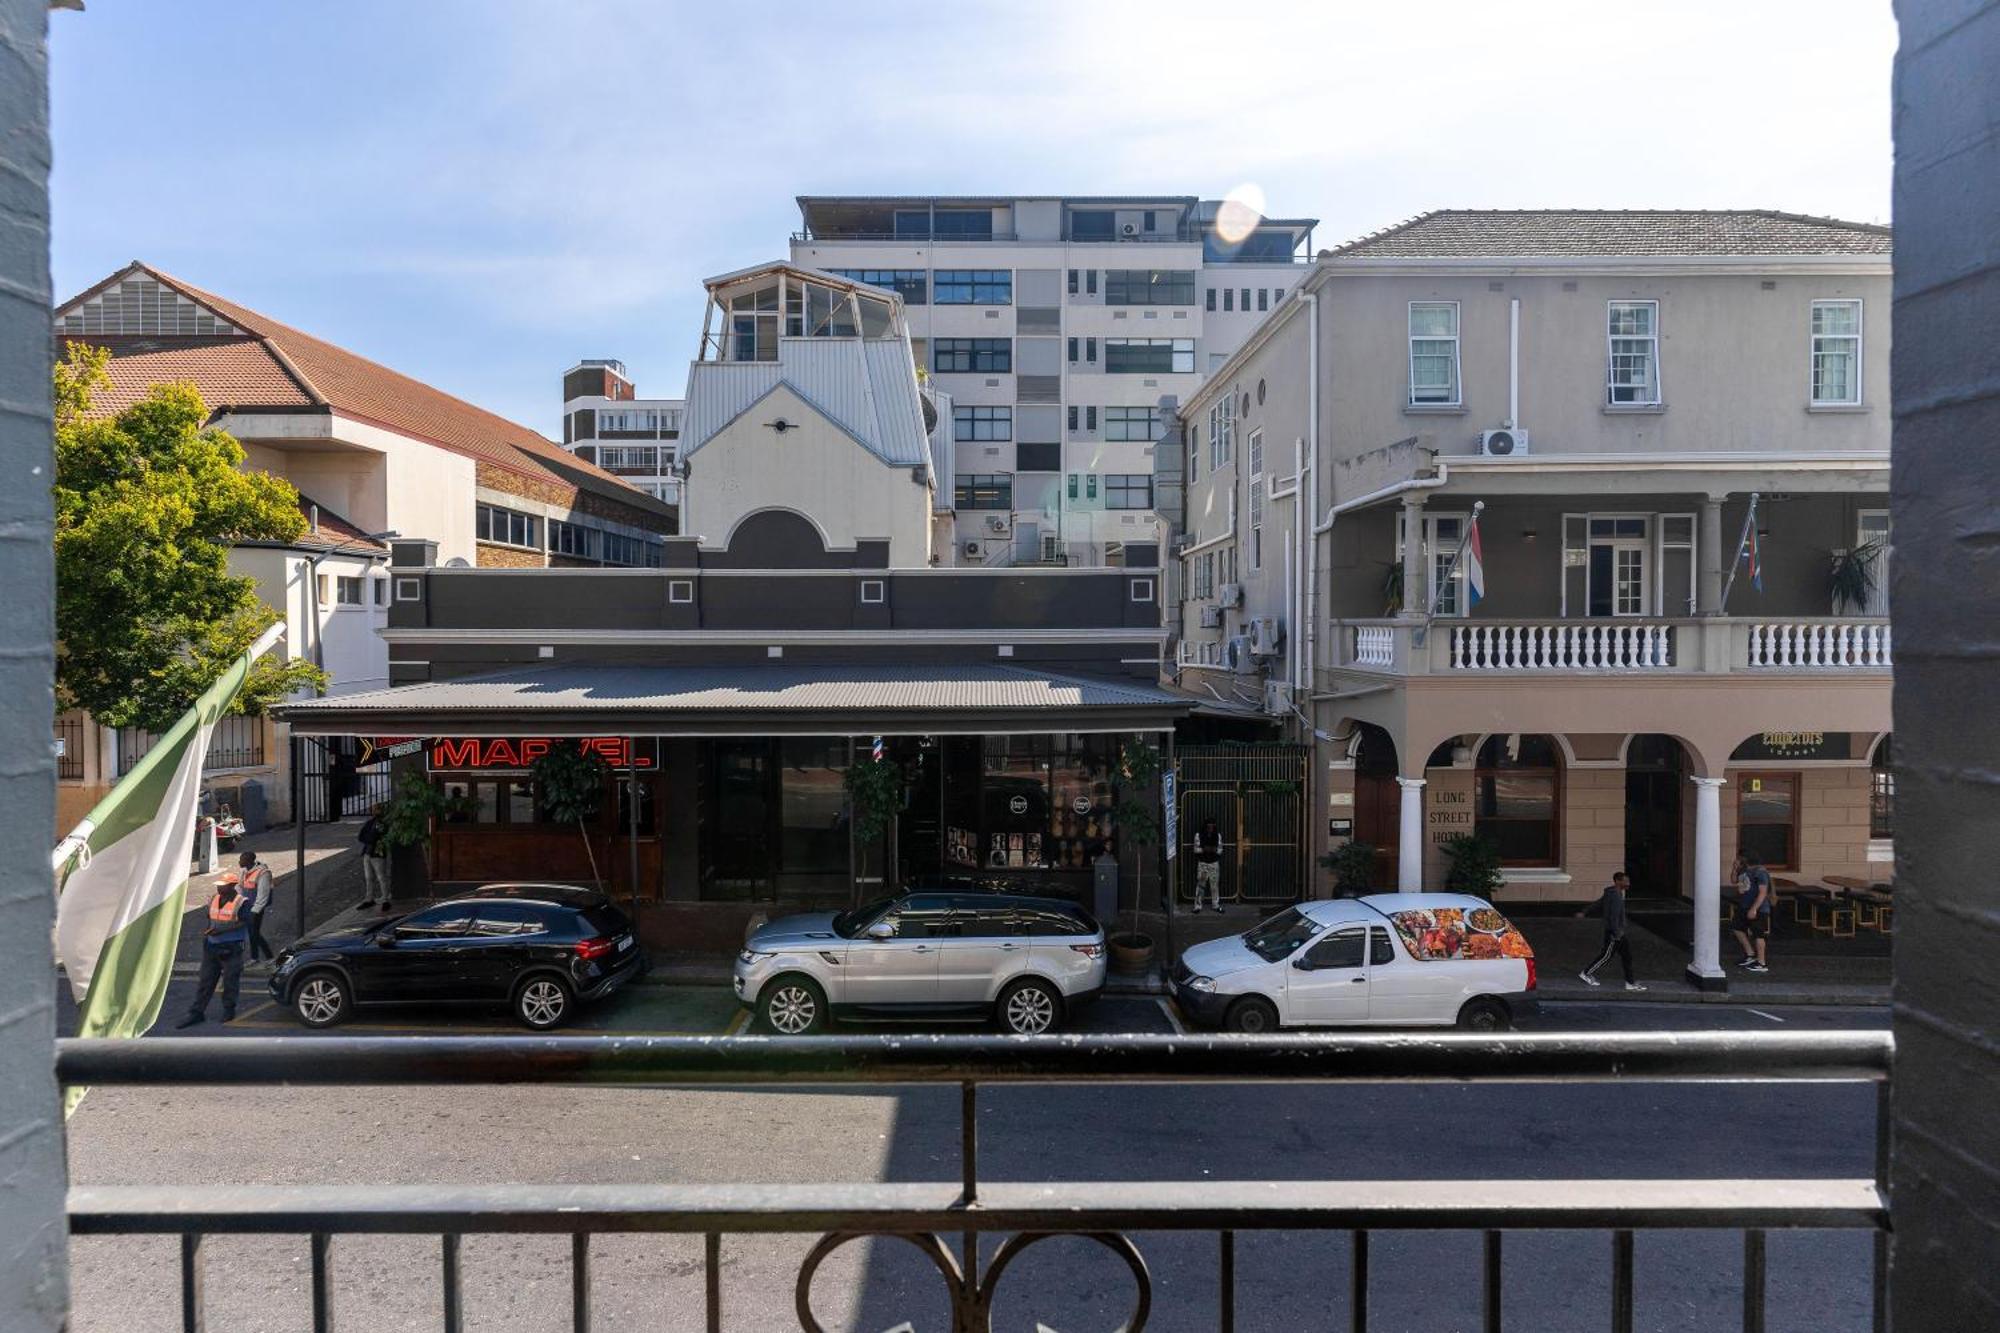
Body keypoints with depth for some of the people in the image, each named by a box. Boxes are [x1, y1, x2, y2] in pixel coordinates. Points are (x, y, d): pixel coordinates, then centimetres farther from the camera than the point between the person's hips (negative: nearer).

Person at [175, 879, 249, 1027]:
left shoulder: (240, 902, -11)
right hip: (212, 947, 6)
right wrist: (206, 933, 8)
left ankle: (229, 1010, 15)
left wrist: (222, 930, -22)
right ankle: (196, 1013, 10)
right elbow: (210, 919, 20)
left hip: (231, 948, -6)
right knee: (205, 980, 6)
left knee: (230, 981, 2)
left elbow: (244, 924, -17)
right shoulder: (214, 900, 9)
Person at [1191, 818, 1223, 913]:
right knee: (1200, 885, -2)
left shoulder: (1218, 836, 1)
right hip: (1202, 863, -2)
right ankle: (1198, 906, 3)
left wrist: (1214, 850, -21)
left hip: (1214, 863, 2)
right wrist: (1204, 849, -23)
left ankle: (1216, 905, 17)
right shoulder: (1198, 835, -4)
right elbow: (1196, 849, -6)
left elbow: (1220, 850, 0)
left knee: (1215, 885, 6)